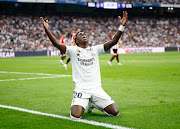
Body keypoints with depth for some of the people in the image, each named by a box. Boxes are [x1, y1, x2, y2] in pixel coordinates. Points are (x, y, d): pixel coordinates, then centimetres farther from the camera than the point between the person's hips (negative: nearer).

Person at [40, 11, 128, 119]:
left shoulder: (95, 49, 12)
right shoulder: (73, 50, 5)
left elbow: (113, 42, 3)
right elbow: (57, 44, -9)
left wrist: (122, 27, -8)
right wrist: (47, 30, -22)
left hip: (96, 88, 3)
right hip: (81, 89, -3)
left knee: (115, 112, -5)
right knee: (76, 116, -23)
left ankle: (93, 104, 24)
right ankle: (85, 104, 15)